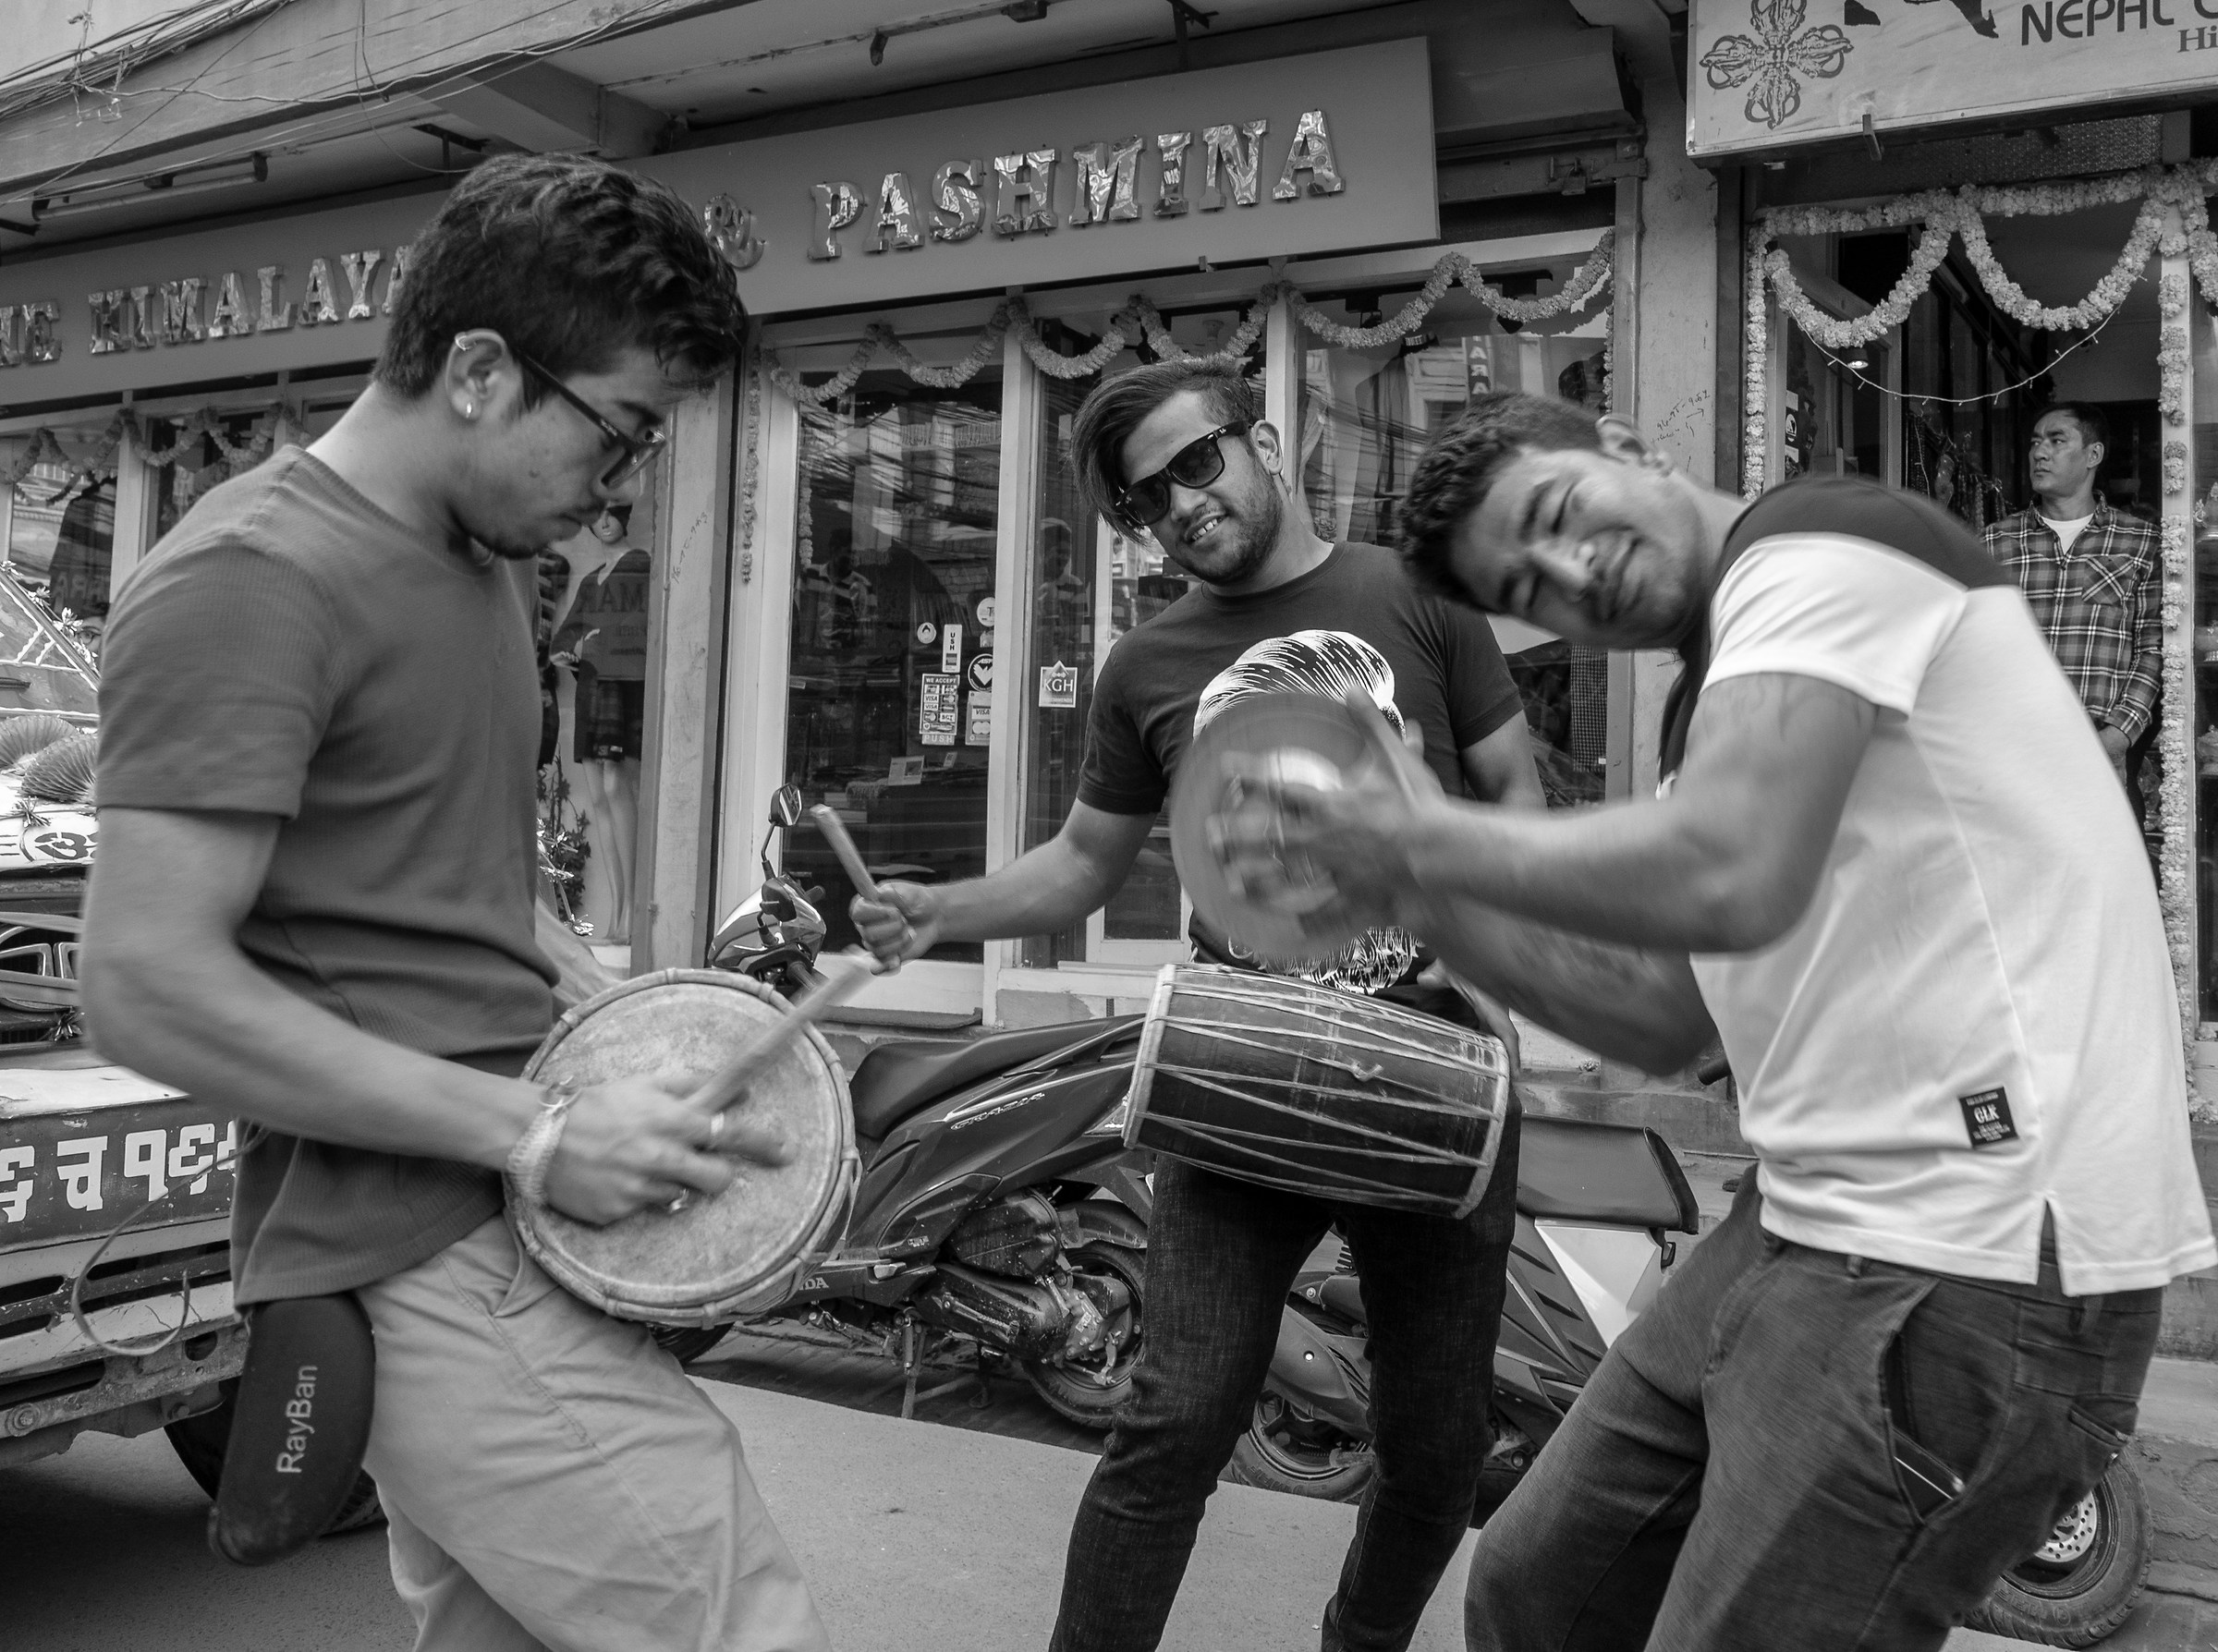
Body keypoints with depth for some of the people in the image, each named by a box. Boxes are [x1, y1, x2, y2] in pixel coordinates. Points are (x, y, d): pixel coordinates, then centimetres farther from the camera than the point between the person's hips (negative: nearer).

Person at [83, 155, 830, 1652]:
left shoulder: (492, 560, 14)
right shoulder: (252, 582, -14)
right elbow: (150, 988, -19)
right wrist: (534, 1132, -19)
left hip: (497, 1226, 9)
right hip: (426, 1265, -9)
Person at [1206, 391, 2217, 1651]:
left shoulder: (1820, 541, -10)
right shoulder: (1715, 703, 17)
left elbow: (1724, 880, -26)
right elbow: (1663, 1024, 16)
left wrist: (1426, 837, -12)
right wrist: (1415, 896, 8)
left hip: (1974, 1261, -9)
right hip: (1816, 1222, 9)